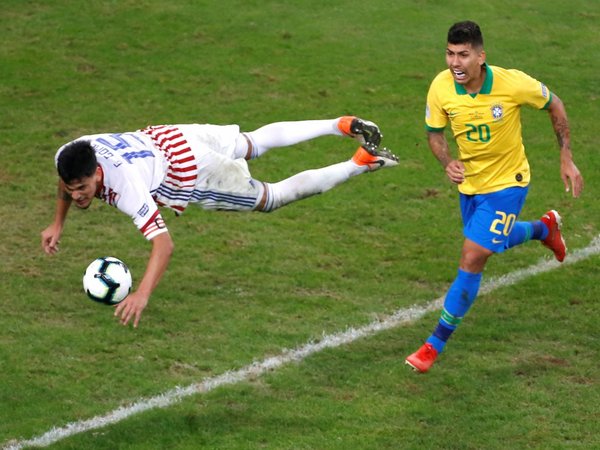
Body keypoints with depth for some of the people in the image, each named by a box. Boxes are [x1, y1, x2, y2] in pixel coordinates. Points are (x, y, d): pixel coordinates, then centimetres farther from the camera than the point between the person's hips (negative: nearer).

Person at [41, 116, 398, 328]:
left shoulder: (127, 189, -44)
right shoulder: (68, 157, -22)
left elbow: (164, 245, -48)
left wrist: (142, 295, -57)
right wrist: (58, 224, 9)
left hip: (194, 172, -7)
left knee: (274, 198, 14)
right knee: (255, 142, 29)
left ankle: (361, 164, 26)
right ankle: (342, 126, 44)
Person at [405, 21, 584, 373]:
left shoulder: (512, 83, -27)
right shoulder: (441, 88, -19)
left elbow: (554, 105, -7)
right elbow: (435, 133, -1)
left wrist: (567, 158, -6)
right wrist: (448, 164, -22)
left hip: (507, 183, -5)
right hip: (470, 182, 5)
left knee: (472, 259, -14)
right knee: (495, 242, 28)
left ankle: (435, 345, -5)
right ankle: (545, 228, 61)